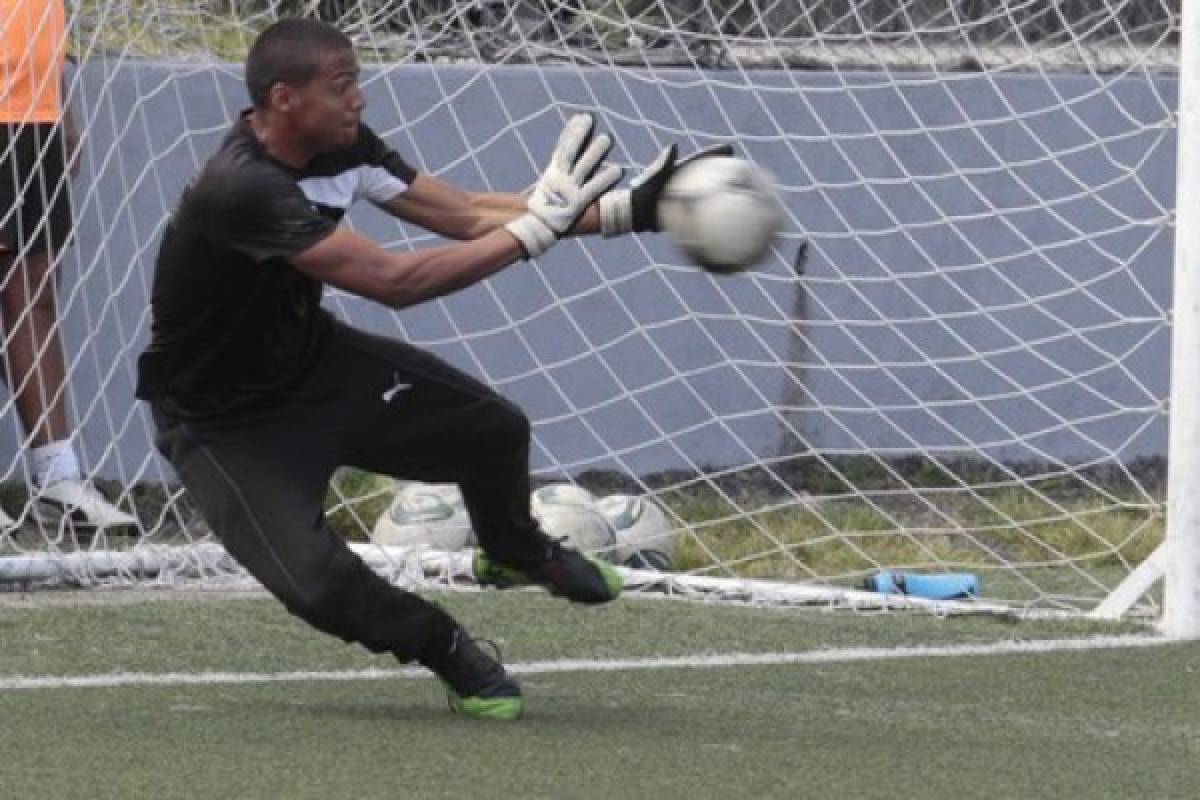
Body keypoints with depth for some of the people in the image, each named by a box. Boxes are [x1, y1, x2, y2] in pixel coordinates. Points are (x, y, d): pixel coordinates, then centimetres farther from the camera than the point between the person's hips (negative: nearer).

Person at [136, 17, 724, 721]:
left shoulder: (341, 147, -10)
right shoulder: (243, 188, -36)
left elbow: (466, 214, -7)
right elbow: (394, 281, -37)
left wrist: (624, 210, -15)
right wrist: (535, 228, -33)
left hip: (312, 359, 8)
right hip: (222, 420, -8)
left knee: (494, 426, 1)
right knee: (319, 583, -24)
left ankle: (513, 551, 35)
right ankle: (446, 649, 7)